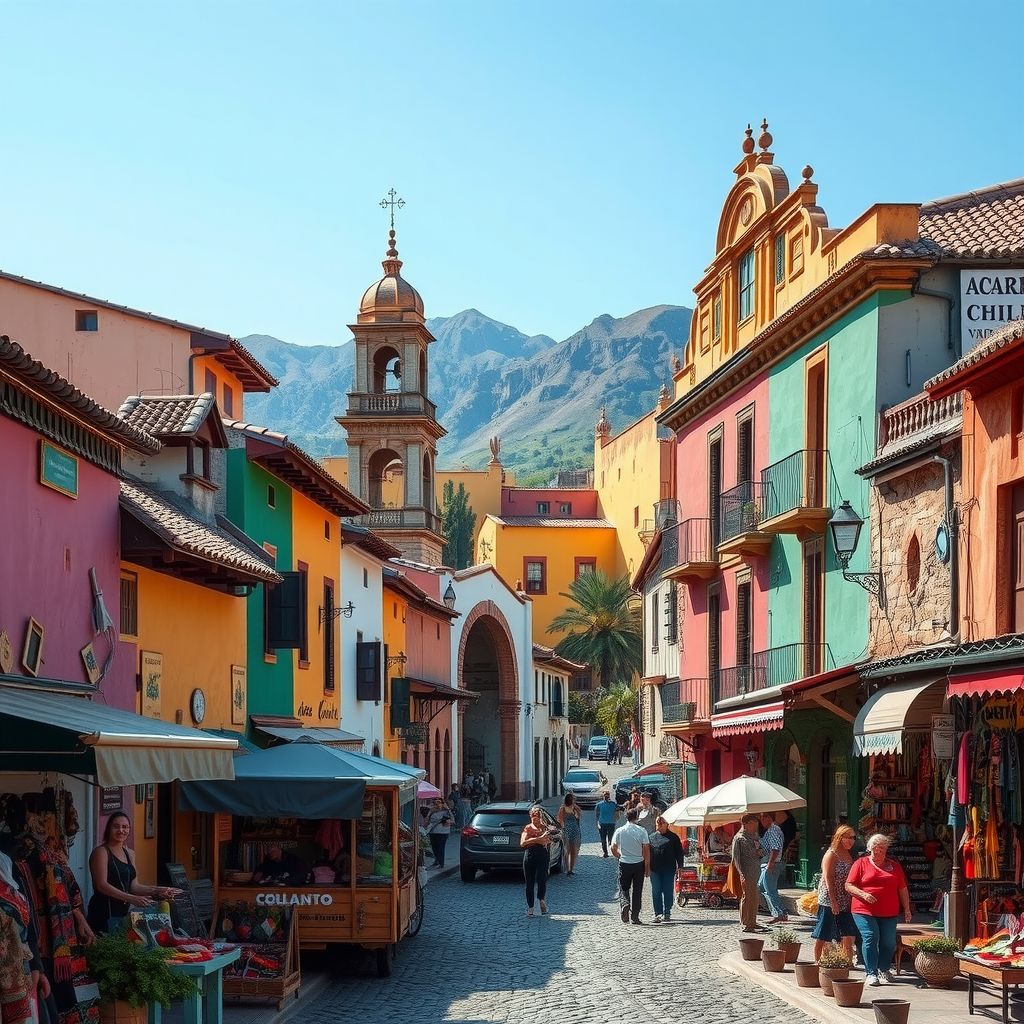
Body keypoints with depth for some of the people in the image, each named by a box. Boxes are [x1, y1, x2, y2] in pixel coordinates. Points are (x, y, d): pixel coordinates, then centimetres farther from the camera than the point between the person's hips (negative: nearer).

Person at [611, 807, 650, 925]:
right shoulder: (642, 831, -7)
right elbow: (646, 850, -7)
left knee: (623, 888, 11)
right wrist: (647, 867, 0)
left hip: (624, 864, 0)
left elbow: (613, 848, -1)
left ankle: (625, 904, -19)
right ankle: (635, 916, 9)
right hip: (638, 864, 0)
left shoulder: (619, 831, -4)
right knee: (637, 890, 10)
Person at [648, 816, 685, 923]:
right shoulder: (651, 837, 10)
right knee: (656, 891, 2)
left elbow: (679, 852, 6)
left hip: (669, 869, -2)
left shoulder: (673, 837, 5)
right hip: (655, 869, 2)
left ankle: (667, 914, 8)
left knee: (668, 891, 0)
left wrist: (679, 866, -2)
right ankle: (658, 913, 8)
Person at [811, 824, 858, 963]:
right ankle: (817, 961, 7)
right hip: (829, 900, -7)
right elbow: (828, 879, -14)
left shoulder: (849, 855, 14)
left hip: (845, 902, 7)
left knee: (848, 935, 0)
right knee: (822, 936, -1)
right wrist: (833, 901, -19)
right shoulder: (831, 855, -9)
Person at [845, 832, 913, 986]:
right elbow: (849, 886, 1)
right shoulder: (861, 863, 6)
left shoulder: (894, 866, 17)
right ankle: (871, 973, -9)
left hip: (889, 912, 3)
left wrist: (906, 909, 12)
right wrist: (863, 894, -15)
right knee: (870, 938, -14)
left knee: (889, 942, -2)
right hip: (864, 910, -3)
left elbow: (903, 889, 19)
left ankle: (883, 971, 16)